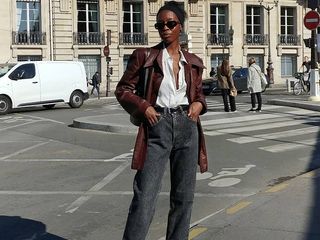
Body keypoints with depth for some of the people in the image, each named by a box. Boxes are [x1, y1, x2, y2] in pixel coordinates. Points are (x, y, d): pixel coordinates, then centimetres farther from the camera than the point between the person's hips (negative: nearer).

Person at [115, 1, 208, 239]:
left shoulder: (193, 62, 10)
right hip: (157, 127, -3)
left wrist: (198, 104, -1)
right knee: (144, 197, -7)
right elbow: (123, 89, 3)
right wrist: (143, 107, -11)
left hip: (187, 128, 4)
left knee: (184, 196, 10)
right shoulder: (144, 56, 0)